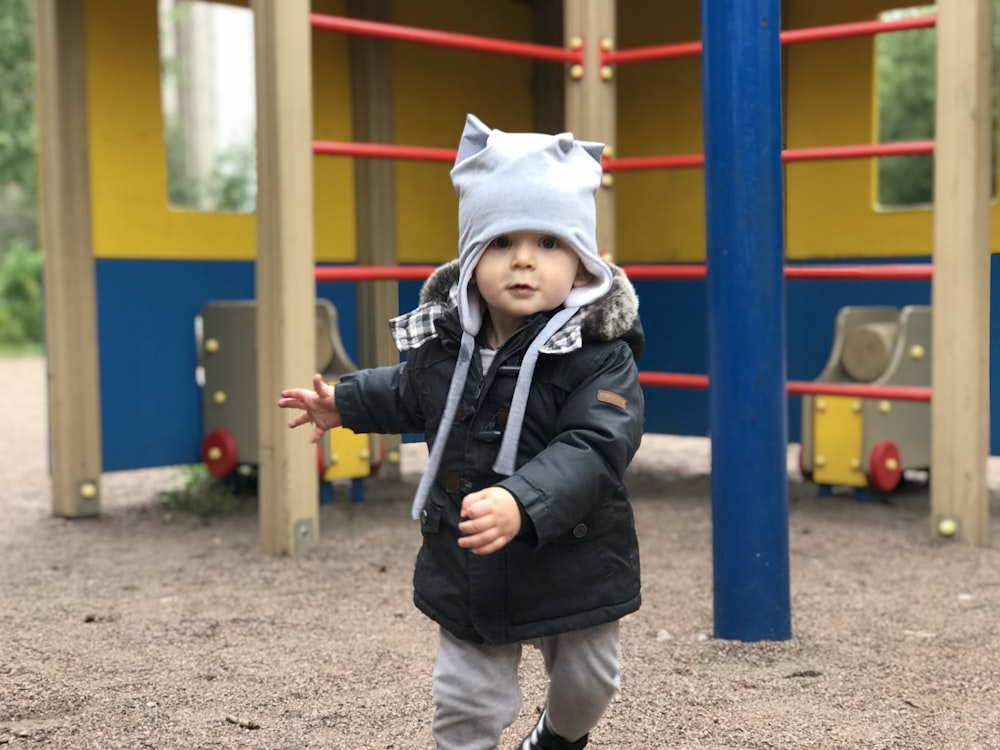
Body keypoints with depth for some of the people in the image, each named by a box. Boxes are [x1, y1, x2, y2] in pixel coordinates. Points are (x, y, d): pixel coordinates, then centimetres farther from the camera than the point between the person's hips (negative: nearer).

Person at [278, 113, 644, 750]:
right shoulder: (443, 339, -5)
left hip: (573, 569, -2)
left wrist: (523, 502, -48)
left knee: (586, 684, 22)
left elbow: (594, 449, -33)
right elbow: (410, 394, 19)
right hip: (468, 571, 2)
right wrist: (344, 403, 26)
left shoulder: (599, 355, -21)